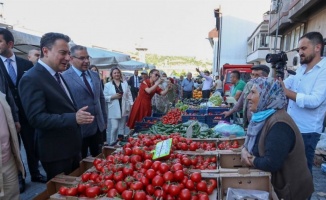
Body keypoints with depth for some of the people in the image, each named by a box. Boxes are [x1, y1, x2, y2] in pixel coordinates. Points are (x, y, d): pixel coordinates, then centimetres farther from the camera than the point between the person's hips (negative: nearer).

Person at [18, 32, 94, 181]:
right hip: (56, 152, -8)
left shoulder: (57, 75, 10)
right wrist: (74, 118, -34)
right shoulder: (31, 79, -19)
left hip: (72, 147, 9)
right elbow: (36, 118, -26)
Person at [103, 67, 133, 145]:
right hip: (114, 110, -3)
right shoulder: (107, 85, -1)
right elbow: (104, 97, -2)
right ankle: (112, 143, 10)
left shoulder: (125, 83, 9)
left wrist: (131, 104, 4)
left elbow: (129, 95, 11)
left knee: (122, 127, 11)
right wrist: (113, 97, -15)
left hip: (124, 109, 3)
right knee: (115, 127, -9)